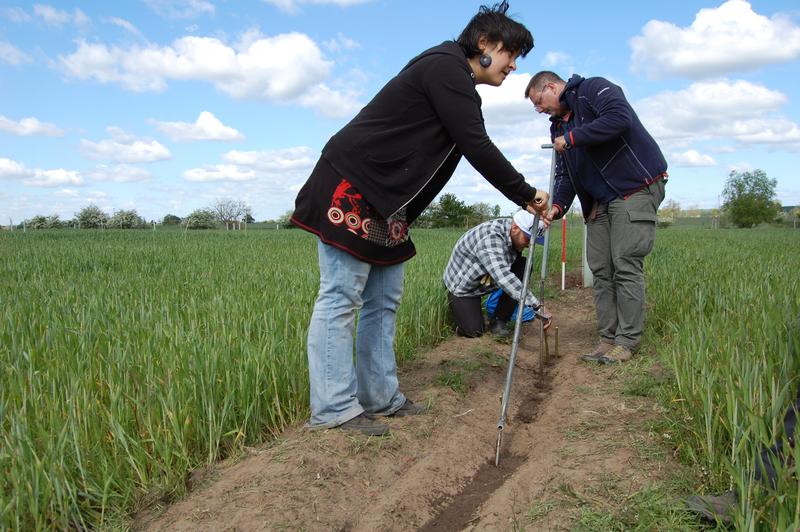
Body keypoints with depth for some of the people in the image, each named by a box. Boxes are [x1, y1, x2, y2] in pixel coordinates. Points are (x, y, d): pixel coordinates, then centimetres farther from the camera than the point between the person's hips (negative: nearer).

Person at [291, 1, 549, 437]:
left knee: (384, 298, 10)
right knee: (342, 296, -9)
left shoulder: (459, 86, 20)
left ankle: (380, 396, 18)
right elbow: (477, 148, -17)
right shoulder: (446, 67, -12)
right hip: (351, 189, -11)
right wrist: (526, 194, -8)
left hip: (384, 200, 11)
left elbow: (475, 149, 20)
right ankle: (334, 408, -3)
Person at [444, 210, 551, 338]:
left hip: (487, 280, 7)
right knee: (474, 331, -17)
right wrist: (536, 306, -49)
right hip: (461, 285, -7)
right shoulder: (490, 238, -37)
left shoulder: (516, 235, -11)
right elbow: (504, 278, -47)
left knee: (523, 267, -13)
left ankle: (498, 321, -5)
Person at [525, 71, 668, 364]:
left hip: (636, 189, -9)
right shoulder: (559, 125, 18)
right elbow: (565, 174, 13)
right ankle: (608, 339, 10)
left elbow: (620, 118, -26)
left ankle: (626, 342, -3)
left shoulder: (593, 89, -5)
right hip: (600, 201, 9)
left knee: (626, 265, -10)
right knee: (601, 269, 4)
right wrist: (558, 205, -6)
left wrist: (572, 138, -19)